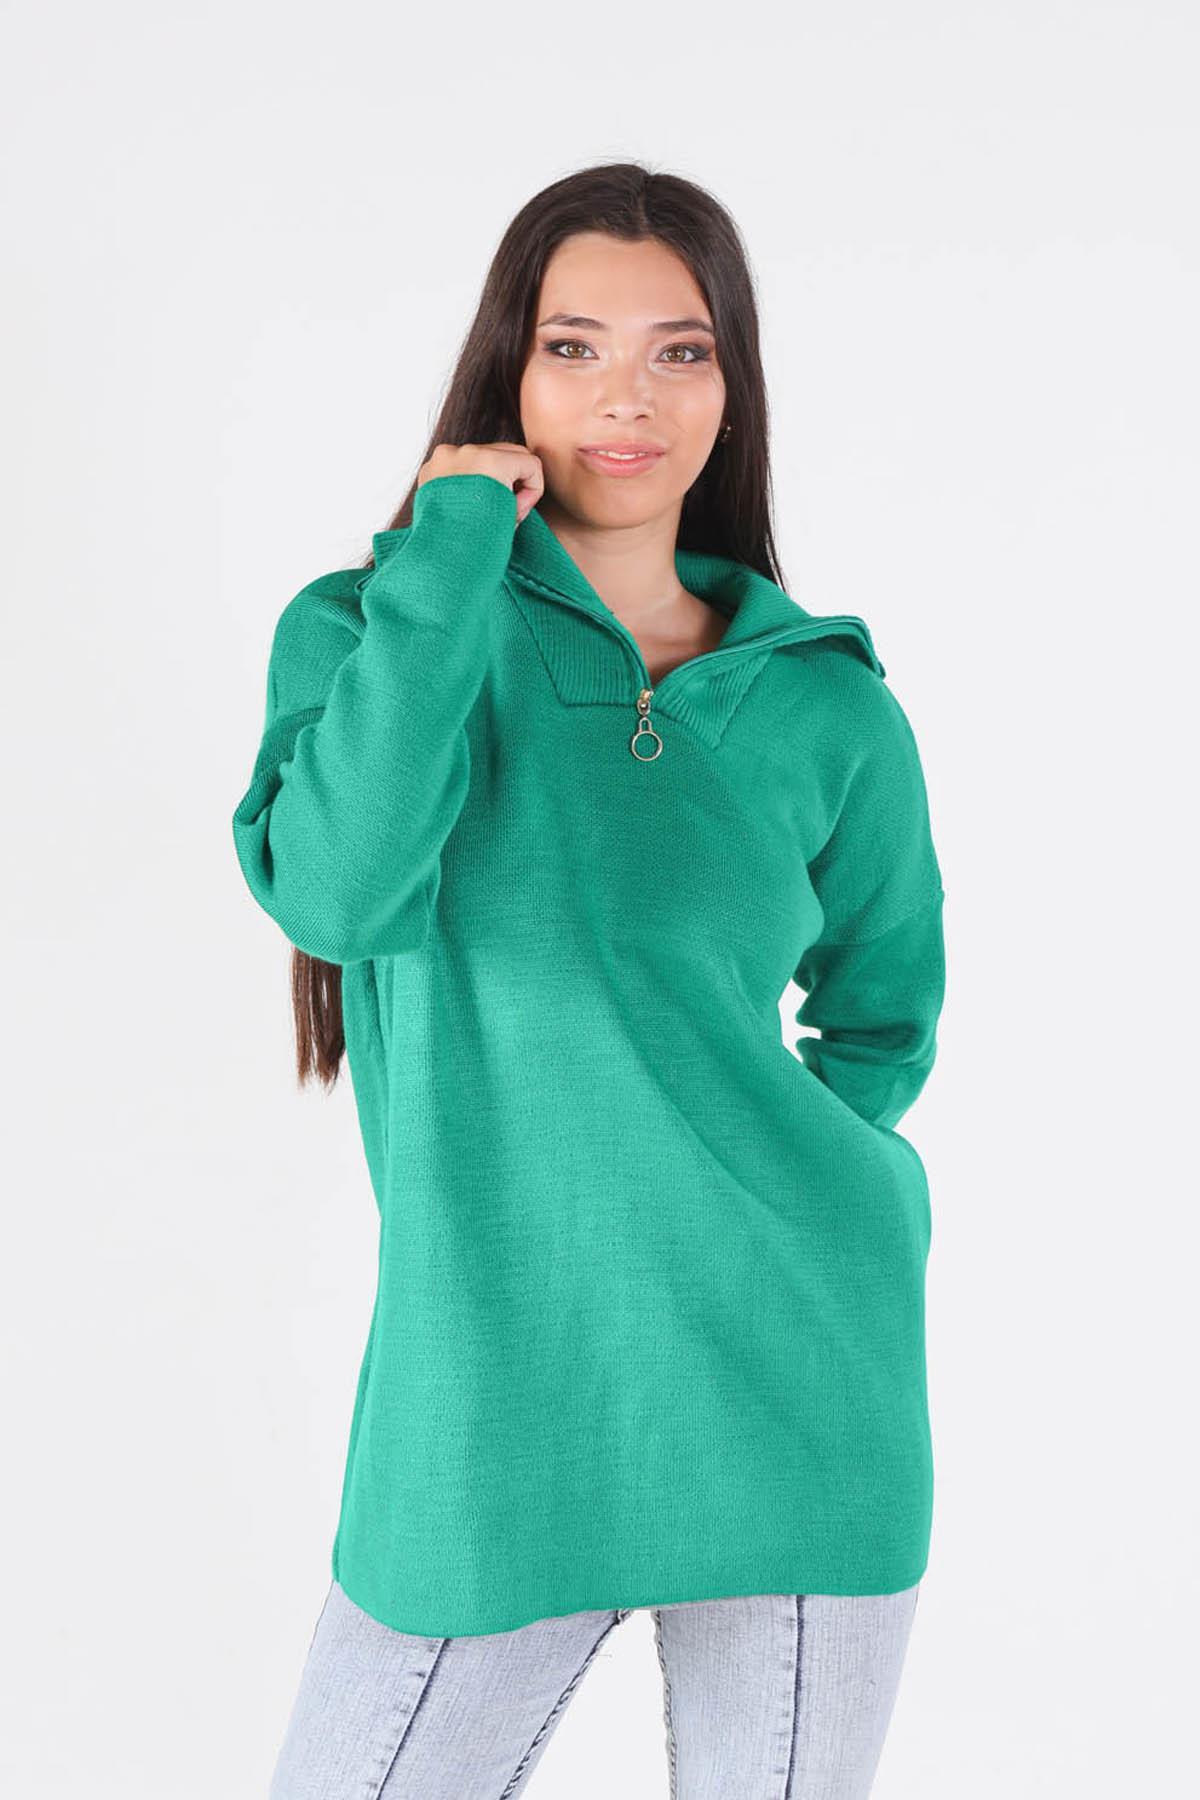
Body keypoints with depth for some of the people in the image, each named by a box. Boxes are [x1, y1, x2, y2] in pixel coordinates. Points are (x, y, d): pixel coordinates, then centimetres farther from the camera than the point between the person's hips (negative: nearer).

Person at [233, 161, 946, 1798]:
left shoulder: (828, 704, 3)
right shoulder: (372, 624, 0)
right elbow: (332, 892, -20)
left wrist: (775, 1192, 2)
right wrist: (446, 563, -15)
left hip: (801, 1368, 2)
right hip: (496, 1386, -1)